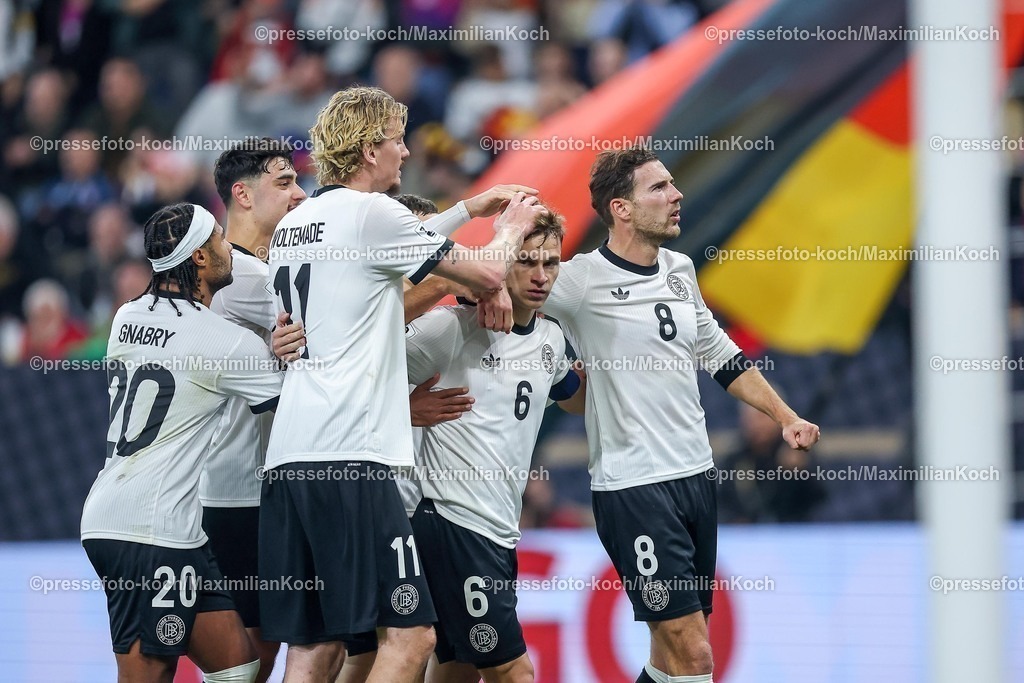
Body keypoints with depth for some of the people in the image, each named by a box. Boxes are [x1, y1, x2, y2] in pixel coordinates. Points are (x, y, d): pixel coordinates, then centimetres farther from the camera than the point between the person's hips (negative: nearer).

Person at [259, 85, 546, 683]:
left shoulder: (291, 225, 19)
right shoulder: (371, 212, -4)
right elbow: (489, 274, 1)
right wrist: (512, 227, 22)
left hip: (287, 460, 8)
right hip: (350, 460, -8)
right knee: (411, 633, -7)